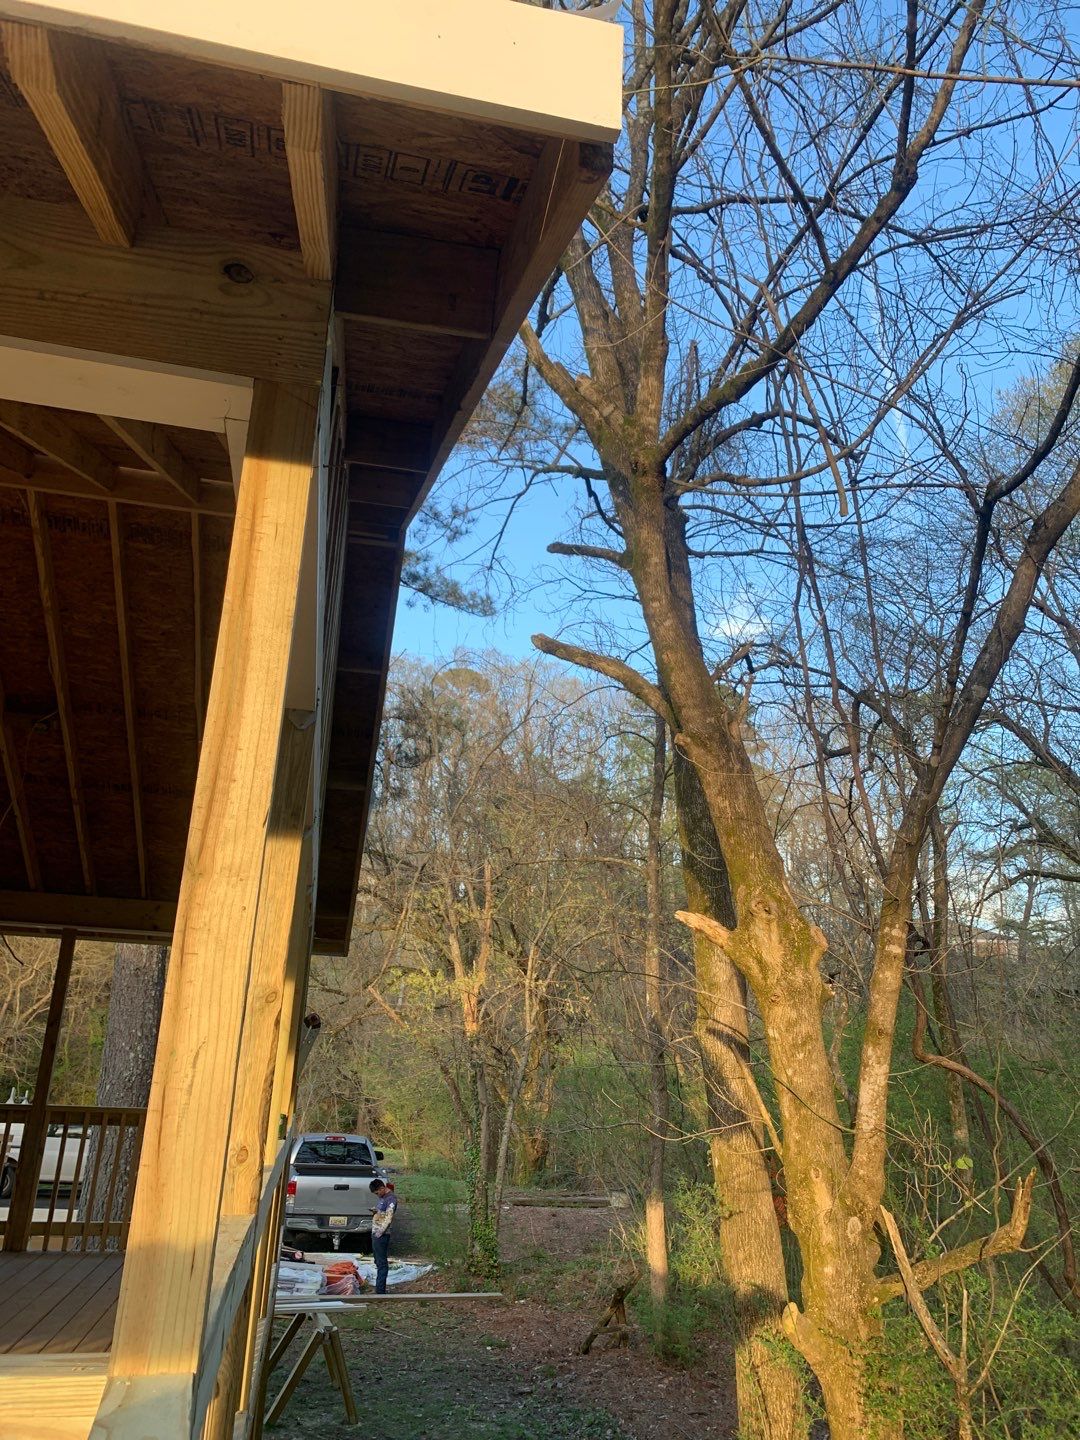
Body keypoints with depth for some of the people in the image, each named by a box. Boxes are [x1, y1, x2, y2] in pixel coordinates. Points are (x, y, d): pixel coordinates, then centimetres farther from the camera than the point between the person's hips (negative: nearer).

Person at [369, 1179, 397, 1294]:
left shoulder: (391, 1199, -15)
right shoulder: (383, 1197, 15)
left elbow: (388, 1218, -19)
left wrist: (380, 1232, -20)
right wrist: (375, 1212, 6)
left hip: (382, 1235, -10)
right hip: (375, 1233, 10)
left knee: (382, 1263, -5)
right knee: (378, 1262, 16)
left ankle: (380, 1291, -3)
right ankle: (379, 1288, 25)